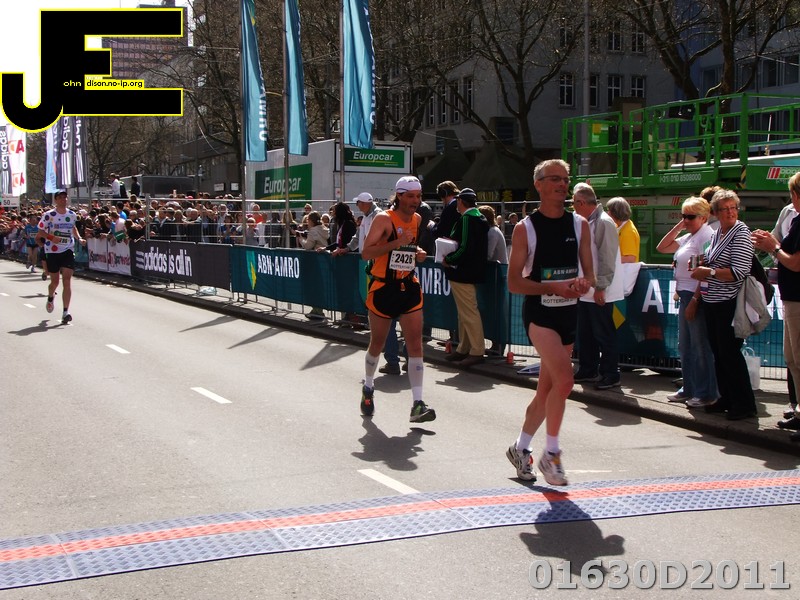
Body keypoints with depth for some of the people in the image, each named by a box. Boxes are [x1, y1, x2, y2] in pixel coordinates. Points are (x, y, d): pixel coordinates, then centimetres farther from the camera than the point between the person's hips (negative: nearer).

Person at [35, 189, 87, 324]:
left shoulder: (72, 214, 6)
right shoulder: (49, 215, -5)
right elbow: (40, 232, -2)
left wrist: (79, 238, 8)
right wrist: (52, 237, -19)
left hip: (68, 251, 2)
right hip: (52, 252, -2)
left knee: (67, 281, -11)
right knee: (55, 281, 9)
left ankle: (65, 312, -13)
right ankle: (50, 298, 44)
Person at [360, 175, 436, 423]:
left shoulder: (416, 219, 8)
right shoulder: (384, 219, -12)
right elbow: (366, 252, -20)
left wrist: (418, 253, 6)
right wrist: (397, 243, -28)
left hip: (409, 287, 5)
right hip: (383, 288, -4)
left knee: (415, 343, -7)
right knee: (377, 344, 10)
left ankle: (417, 404, -8)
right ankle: (368, 388, 37)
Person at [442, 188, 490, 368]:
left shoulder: (467, 219, -17)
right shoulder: (480, 218, 13)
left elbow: (465, 248, -23)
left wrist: (448, 260, -10)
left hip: (462, 273, -10)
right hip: (473, 271, 10)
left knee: (469, 313, -6)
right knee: (465, 313, 16)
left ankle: (477, 351, -3)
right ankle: (463, 349, 23)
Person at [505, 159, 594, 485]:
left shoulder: (580, 224, 6)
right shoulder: (525, 228, -7)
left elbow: (589, 274, 9)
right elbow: (514, 283, -8)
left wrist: (583, 283, -15)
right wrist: (553, 287, -22)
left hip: (569, 312, 5)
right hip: (539, 312, -5)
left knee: (547, 388, 11)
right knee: (564, 379, -22)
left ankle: (520, 448, 30)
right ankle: (550, 454, -6)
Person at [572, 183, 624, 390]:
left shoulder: (604, 223, -15)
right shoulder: (587, 222, 14)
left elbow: (607, 258, -19)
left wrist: (600, 287, -20)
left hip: (600, 292, -9)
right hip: (586, 291, 9)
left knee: (604, 334, -1)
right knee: (586, 333, 15)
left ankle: (610, 375, 7)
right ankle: (587, 370, 26)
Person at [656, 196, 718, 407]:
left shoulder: (707, 236, -14)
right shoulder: (688, 237, 15)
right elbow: (662, 247, 22)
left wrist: (694, 301, -22)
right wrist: (678, 227, 12)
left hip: (697, 297, -10)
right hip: (685, 296, 10)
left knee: (700, 346, -4)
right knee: (684, 346, 15)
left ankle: (706, 393, 4)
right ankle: (689, 389, 25)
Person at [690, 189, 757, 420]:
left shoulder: (741, 234, -11)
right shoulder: (716, 235, 14)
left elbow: (739, 272, -19)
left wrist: (709, 271, -16)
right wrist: (697, 295, 15)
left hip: (729, 304, -8)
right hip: (712, 303, 8)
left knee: (729, 352, -6)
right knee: (718, 352, 12)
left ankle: (744, 405, 3)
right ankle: (727, 399, 23)